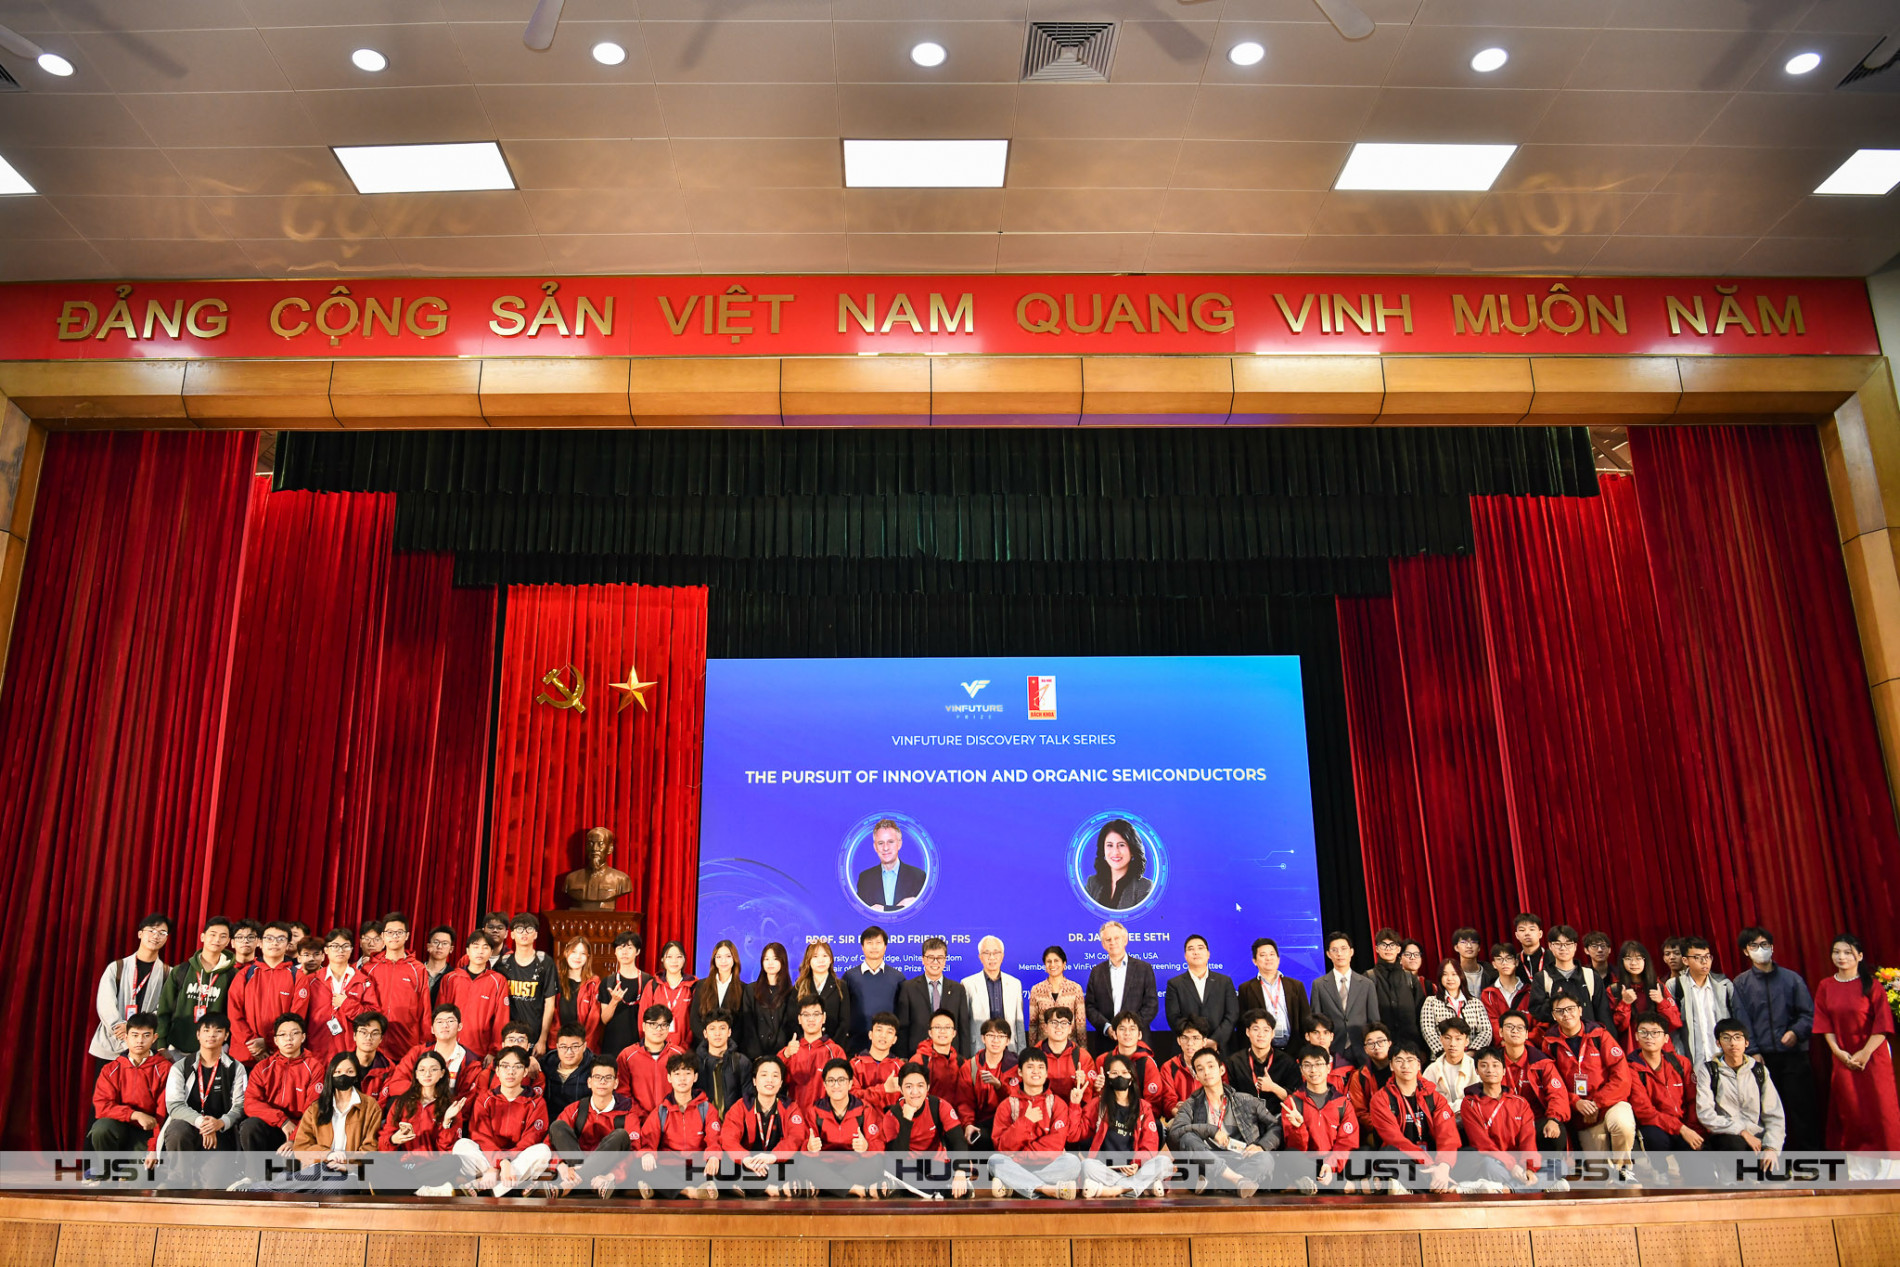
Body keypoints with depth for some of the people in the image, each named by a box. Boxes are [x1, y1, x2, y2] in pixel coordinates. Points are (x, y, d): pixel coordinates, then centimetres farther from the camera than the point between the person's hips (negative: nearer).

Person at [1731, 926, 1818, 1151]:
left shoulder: (1792, 979, 8)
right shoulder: (1741, 983, 7)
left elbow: (1808, 1013, 6)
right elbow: (1742, 1021, 3)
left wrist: (1796, 1032, -12)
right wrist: (1753, 1052, -6)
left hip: (1793, 1054, 0)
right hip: (1762, 1057, 0)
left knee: (1801, 1107, -2)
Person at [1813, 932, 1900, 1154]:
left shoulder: (1871, 985, -6)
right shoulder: (1825, 987, 4)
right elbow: (1824, 1024, 3)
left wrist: (1865, 1053, -13)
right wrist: (1839, 1052, -7)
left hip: (1873, 1055, -3)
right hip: (1842, 1058, 3)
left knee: (1878, 1107, -1)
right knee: (1849, 1108, 7)